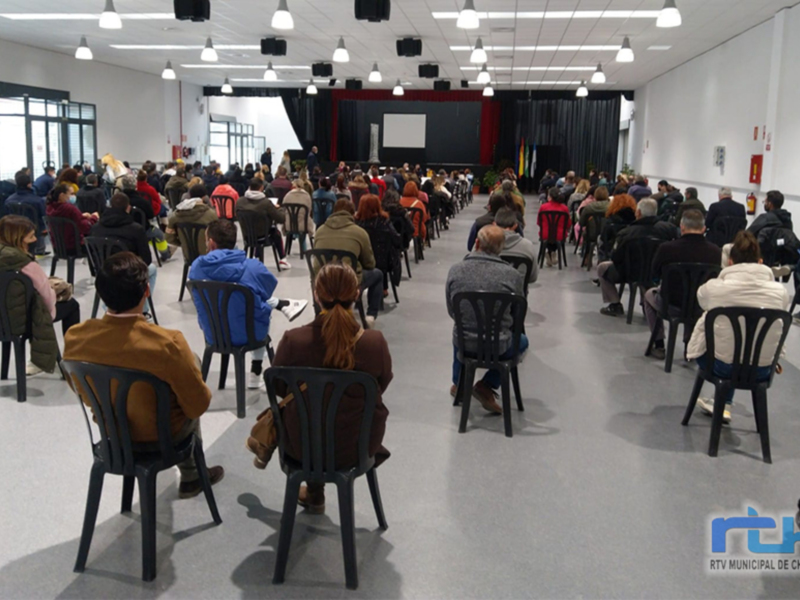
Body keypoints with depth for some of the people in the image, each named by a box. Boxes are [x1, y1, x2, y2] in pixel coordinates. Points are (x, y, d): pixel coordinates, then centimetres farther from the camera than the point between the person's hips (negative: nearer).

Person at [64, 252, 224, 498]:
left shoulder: (74, 338, -20)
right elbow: (198, 405, -21)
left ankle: (191, 476, 42)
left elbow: (80, 391, 1)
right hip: (160, 437, -4)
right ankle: (191, 477, 38)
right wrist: (204, 393, 1)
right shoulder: (168, 344, -35)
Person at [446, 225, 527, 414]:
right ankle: (486, 386, 14)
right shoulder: (513, 275, -15)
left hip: (464, 343, 3)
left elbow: (451, 311, 3)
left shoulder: (455, 269, -9)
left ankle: (458, 383, 49)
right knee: (522, 341, 32)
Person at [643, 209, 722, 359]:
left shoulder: (666, 248, -19)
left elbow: (655, 275, 0)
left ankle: (659, 346, 29)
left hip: (673, 303, -2)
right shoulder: (715, 251, -14)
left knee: (649, 294, 31)